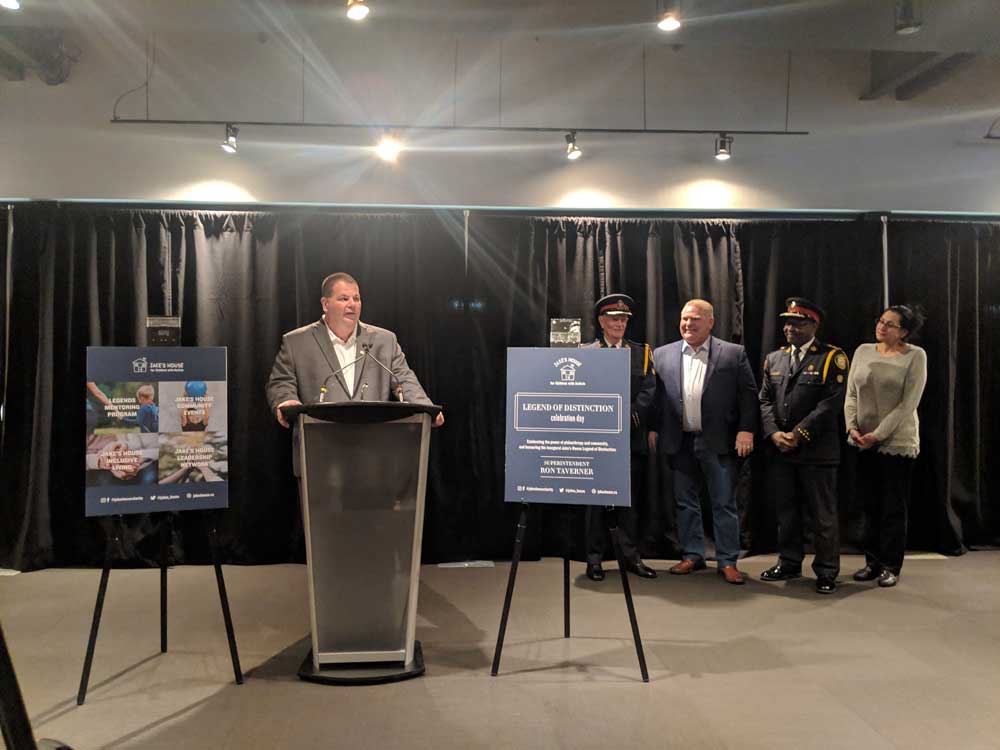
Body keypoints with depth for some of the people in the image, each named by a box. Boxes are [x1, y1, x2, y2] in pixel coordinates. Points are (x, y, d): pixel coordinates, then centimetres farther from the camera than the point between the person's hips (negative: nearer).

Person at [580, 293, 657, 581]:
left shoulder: (641, 352, 12)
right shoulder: (585, 352, 5)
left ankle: (631, 556, 17)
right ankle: (595, 558, 12)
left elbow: (649, 390, 2)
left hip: (632, 437, 2)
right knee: (596, 500, 4)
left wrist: (631, 415, -14)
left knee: (630, 499, 8)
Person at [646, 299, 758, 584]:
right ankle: (692, 555, 25)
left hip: (719, 441, -2)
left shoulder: (734, 353, 1)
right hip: (679, 443, 3)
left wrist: (746, 430, -9)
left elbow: (749, 394, -1)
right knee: (685, 502, 12)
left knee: (724, 503, 3)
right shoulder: (662, 354, 7)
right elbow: (655, 396, 6)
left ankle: (727, 561, 14)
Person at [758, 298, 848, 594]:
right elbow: (765, 400, 10)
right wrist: (774, 433, -7)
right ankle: (789, 563, 28)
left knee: (823, 514, 4)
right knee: (785, 512, 14)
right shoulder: (774, 359, 13)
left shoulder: (832, 358, -3)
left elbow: (832, 403, -12)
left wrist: (798, 434, -15)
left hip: (817, 450, -5)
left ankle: (827, 571, 16)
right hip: (779, 450, 5)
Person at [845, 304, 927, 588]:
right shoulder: (863, 351, 5)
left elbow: (909, 403, -11)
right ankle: (872, 562, 21)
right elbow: (851, 394, 7)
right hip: (864, 442, 4)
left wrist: (878, 434, -14)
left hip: (897, 441, -4)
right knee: (871, 505, 11)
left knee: (894, 507, 4)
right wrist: (852, 427, -7)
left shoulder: (915, 356, -7)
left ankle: (891, 566, 15)